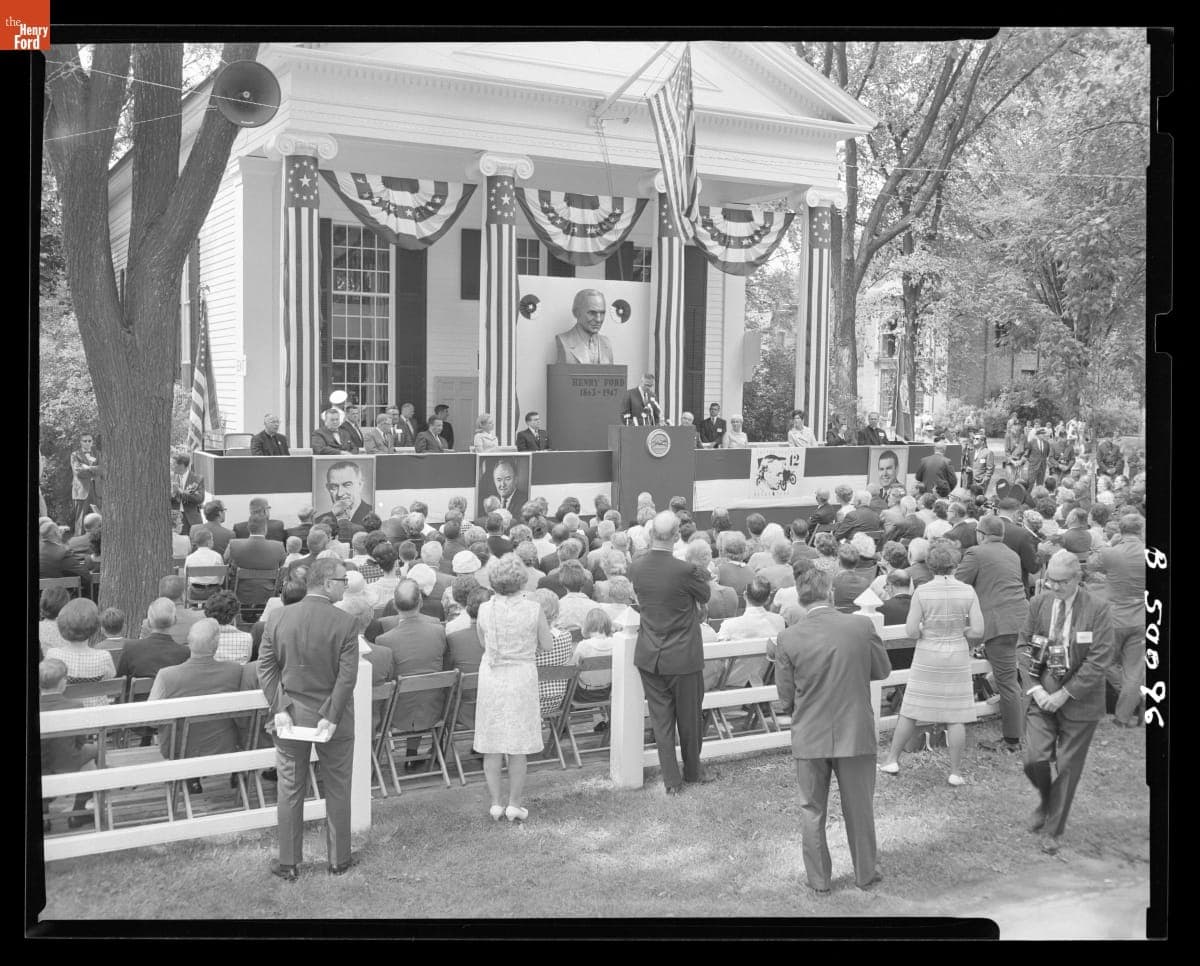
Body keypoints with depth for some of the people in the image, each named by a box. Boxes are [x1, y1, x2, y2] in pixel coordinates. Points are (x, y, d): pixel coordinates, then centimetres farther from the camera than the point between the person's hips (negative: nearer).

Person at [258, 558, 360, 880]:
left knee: (290, 791, 12)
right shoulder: (346, 623, -13)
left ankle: (287, 863, 20)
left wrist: (280, 709, -7)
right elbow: (347, 676, -17)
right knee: (337, 791, 13)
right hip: (333, 717, -2)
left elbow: (266, 668, -5)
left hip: (291, 715, 2)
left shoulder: (277, 618, -3)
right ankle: (338, 859, 23)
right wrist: (330, 718, -14)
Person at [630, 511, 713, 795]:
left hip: (649, 657, 4)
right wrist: (704, 575, 13)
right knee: (689, 718, 16)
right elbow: (705, 596, -5)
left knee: (661, 719, 11)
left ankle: (671, 780, 15)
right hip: (682, 657, -3)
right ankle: (692, 771, 33)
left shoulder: (636, 568, -7)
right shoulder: (685, 571, -22)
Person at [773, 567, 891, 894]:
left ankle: (818, 879, 26)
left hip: (810, 737, -1)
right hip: (856, 733, 1)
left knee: (812, 811, 16)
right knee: (859, 808, 18)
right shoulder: (862, 626, -13)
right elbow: (883, 670, 3)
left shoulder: (788, 638, -14)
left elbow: (786, 696, -5)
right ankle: (866, 873, 32)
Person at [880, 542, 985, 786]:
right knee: (956, 717, 6)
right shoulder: (968, 592, -8)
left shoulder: (922, 592, -12)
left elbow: (910, 630, -12)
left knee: (910, 711, 11)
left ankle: (892, 760, 20)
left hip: (927, 656, 0)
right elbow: (978, 630, -8)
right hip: (957, 657, 1)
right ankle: (955, 772, 11)